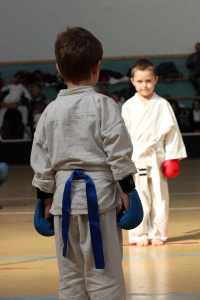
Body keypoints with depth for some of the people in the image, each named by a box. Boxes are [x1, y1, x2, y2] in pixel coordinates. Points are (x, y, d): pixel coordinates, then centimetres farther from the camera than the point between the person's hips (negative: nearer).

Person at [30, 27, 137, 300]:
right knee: (104, 271, 1)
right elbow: (118, 152, -9)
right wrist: (126, 189, -1)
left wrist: (47, 196, 19)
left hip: (64, 195, 4)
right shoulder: (103, 105, -7)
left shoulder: (51, 111, 6)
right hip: (99, 194, -4)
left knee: (70, 273, 11)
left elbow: (41, 158, 10)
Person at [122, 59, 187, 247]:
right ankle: (140, 234, 12)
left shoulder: (162, 105, 2)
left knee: (159, 198, 5)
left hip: (157, 157, 1)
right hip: (136, 159, -1)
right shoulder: (128, 107, 0)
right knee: (139, 198, 0)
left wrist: (172, 158, 2)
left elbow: (171, 132, 6)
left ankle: (157, 233, 17)